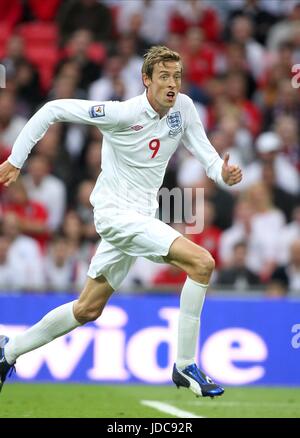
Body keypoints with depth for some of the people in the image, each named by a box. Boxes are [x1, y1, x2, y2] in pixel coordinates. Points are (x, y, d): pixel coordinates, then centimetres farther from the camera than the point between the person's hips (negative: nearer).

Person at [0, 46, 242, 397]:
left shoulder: (184, 107, -2)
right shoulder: (122, 114, -19)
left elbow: (206, 154, 1)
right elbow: (53, 109, -12)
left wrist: (224, 173, -23)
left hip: (141, 217, 8)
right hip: (116, 212, -8)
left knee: (88, 308, 18)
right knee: (202, 262, -22)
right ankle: (185, 366, -15)